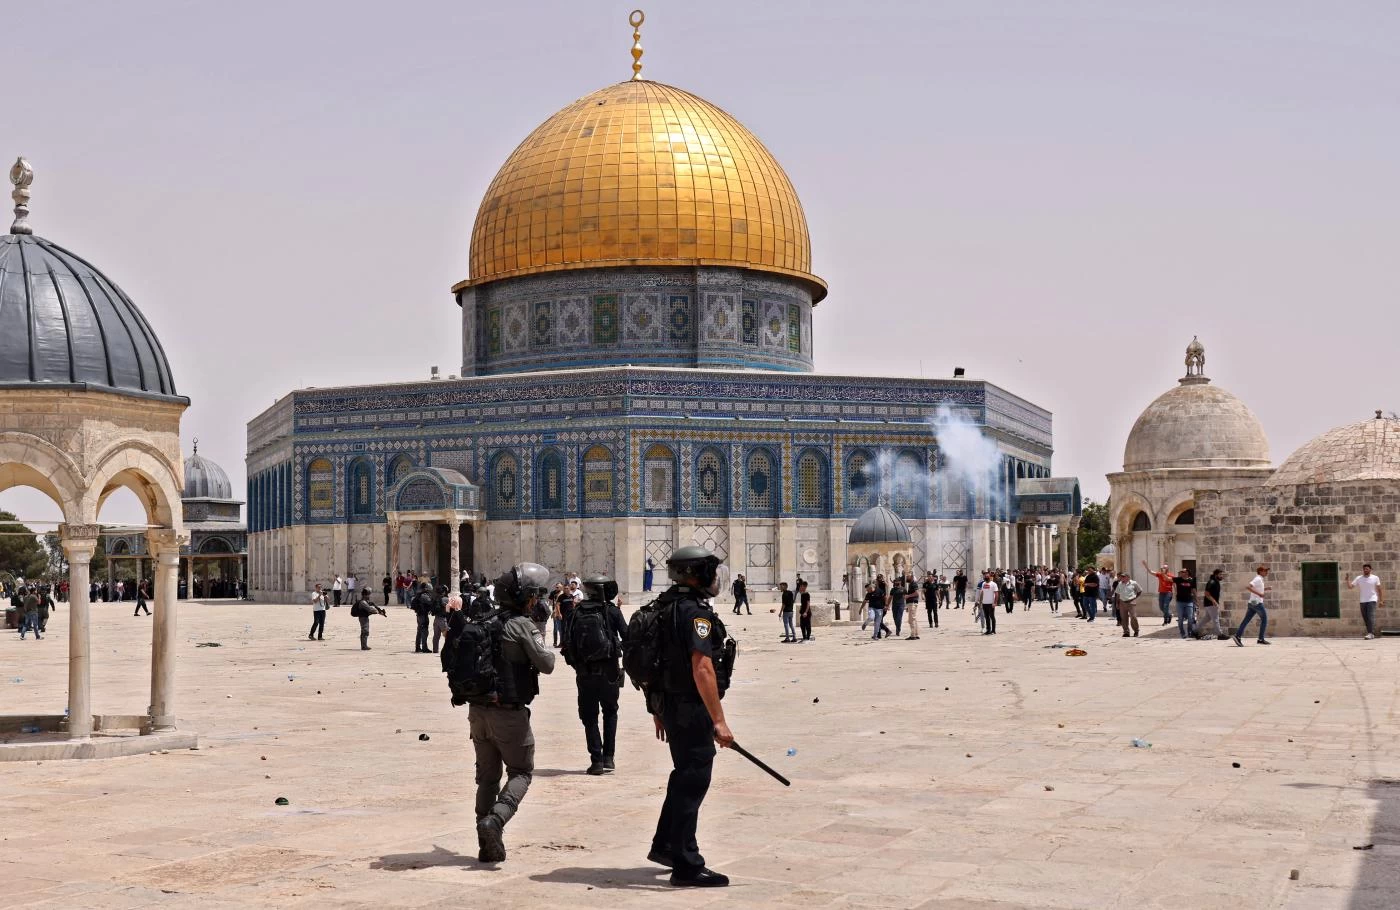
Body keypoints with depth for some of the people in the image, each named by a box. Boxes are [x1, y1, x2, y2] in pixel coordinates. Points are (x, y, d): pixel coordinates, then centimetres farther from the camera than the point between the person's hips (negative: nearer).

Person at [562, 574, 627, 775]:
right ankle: (608, 757, 10)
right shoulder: (611, 611, -6)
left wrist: (575, 664, 11)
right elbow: (627, 637, -10)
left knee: (589, 717, 10)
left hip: (584, 673, 1)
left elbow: (568, 643, -1)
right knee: (610, 713, 17)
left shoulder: (576, 613, 1)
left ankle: (596, 760, 4)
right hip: (609, 671, -1)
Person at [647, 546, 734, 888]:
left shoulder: (665, 609, 12)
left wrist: (659, 709, 26)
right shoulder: (695, 612, -19)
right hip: (691, 709, -10)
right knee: (693, 782, -3)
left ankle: (664, 846, 34)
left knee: (684, 775, 23)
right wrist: (718, 720, -28)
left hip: (670, 704, 10)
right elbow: (702, 669, -27)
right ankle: (687, 867, 3)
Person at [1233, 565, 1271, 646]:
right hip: (1257, 603, -9)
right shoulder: (1258, 579, -12)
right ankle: (1261, 639, 5)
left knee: (1246, 620, 2)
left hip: (1252, 603, 9)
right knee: (1264, 619, 3)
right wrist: (1259, 593, -25)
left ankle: (1237, 636, -7)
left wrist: (1266, 588, 19)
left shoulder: (1260, 579, 17)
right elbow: (1248, 587, -24)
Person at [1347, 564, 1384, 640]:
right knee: (1365, 618, 5)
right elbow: (1350, 586, 2)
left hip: (1372, 600, -4)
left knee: (1371, 617, -17)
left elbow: (1379, 590, 6)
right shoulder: (1358, 578, 7)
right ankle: (1370, 633, 15)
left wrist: (1381, 600, 1)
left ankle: (1371, 633, -24)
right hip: (1363, 601, 4)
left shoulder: (1375, 578, 3)